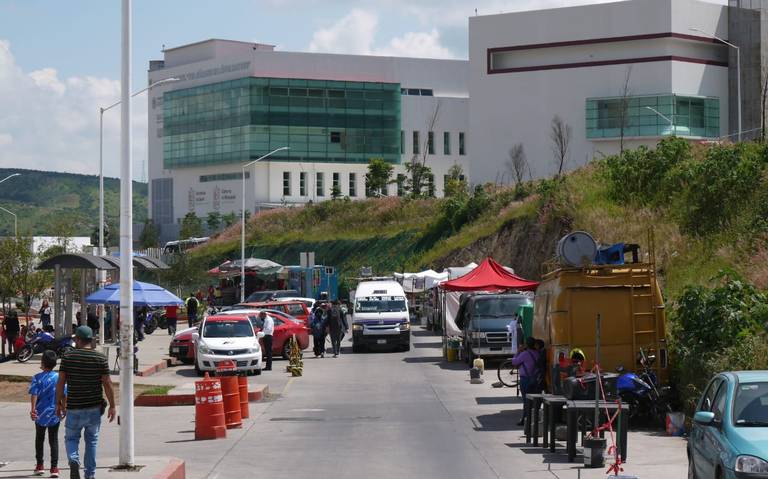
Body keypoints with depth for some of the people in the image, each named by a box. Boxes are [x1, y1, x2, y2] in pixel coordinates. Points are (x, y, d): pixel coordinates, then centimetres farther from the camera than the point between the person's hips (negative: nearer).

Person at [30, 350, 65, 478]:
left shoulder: (37, 378, -9)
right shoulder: (59, 377, -5)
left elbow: (34, 394, -16)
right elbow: (64, 394, -2)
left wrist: (32, 409, -19)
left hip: (41, 414, 0)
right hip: (54, 413, 1)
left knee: (39, 439, 17)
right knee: (54, 440, 6)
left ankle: (39, 466, 23)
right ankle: (54, 468, -1)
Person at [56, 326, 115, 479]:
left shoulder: (68, 357, -5)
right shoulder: (100, 358, -4)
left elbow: (61, 382, -4)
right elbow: (107, 383, -5)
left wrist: (59, 404, 5)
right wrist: (112, 406, 1)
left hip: (74, 408, -1)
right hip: (94, 407, 1)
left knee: (71, 438, 12)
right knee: (92, 440, 14)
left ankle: (74, 460, -16)